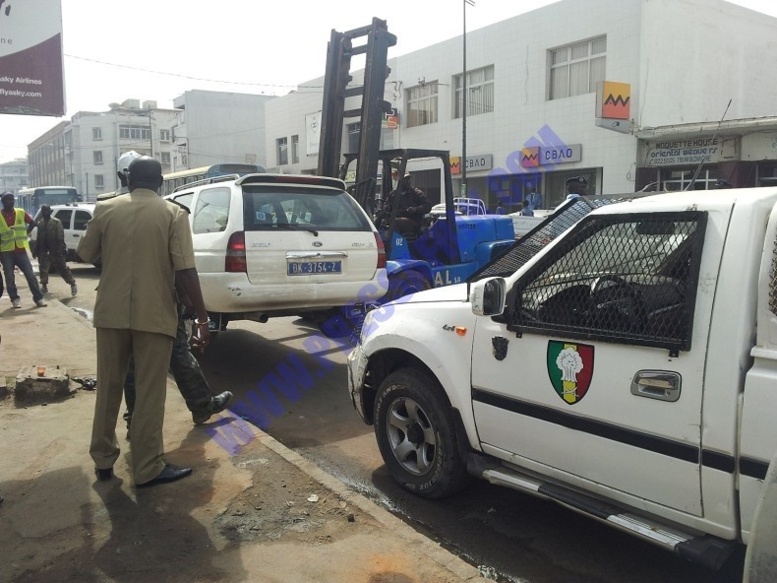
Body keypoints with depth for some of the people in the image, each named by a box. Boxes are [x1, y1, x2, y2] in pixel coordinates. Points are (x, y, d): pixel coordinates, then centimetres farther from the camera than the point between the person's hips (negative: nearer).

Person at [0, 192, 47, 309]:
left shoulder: (21, 213, 2)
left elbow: (32, 223, 17)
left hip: (21, 250, 1)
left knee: (30, 275, 0)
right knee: (10, 278, 3)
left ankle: (39, 298, 3)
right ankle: (15, 299, 12)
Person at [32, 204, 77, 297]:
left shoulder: (56, 222, -7)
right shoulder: (39, 223, 11)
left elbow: (60, 237, -12)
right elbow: (38, 238, 16)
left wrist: (60, 249, -20)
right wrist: (35, 250, 13)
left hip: (56, 251, -5)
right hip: (44, 251, 5)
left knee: (62, 268, -1)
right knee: (43, 269, 5)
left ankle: (73, 284, 8)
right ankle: (44, 286, 18)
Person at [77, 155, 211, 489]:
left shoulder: (105, 210, 3)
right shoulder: (173, 214, -6)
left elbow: (85, 255, 15)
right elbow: (185, 270, -13)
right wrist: (202, 318, -9)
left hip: (111, 312, 3)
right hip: (154, 315, -3)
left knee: (109, 388, 17)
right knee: (150, 393, 5)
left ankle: (103, 460, 28)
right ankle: (147, 469, 11)